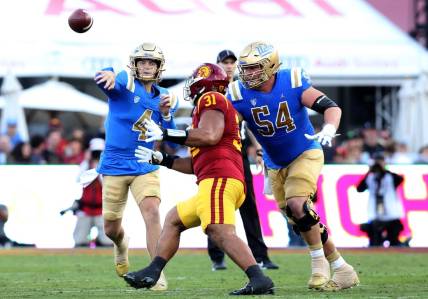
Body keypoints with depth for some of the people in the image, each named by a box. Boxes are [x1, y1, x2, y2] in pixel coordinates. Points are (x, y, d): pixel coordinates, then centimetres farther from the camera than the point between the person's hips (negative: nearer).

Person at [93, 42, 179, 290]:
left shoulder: (166, 98, 6)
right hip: (114, 166, -2)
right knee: (111, 229, 10)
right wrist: (109, 76, -59)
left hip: (146, 168, 2)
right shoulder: (125, 84, -9)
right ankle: (122, 245, 47)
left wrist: (166, 113, -13)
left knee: (152, 212, -21)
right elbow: (105, 80, -34)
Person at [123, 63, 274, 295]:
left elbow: (210, 135, -16)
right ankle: (151, 273, 21)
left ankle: (259, 280, -40)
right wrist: (161, 159, 38)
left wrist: (166, 134, -8)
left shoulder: (211, 99, 4)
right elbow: (198, 164, 31)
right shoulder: (222, 106, 32)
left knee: (220, 232, -27)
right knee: (173, 220, 23)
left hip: (218, 179, -11)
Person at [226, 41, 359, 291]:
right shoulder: (239, 95, -13)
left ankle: (319, 263, -7)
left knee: (297, 205, -26)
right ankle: (342, 270, 19)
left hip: (305, 154, -4)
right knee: (303, 221, 5)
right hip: (276, 165, 4)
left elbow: (331, 107, -21)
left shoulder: (292, 83, -19)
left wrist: (329, 129, -41)